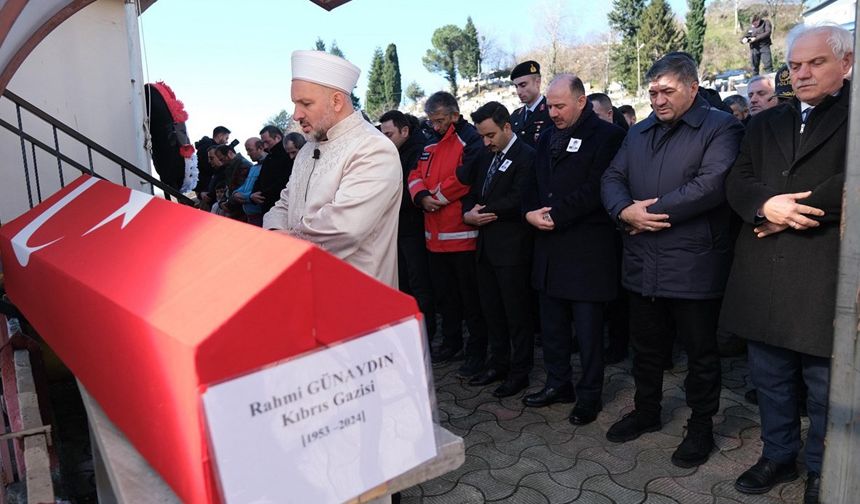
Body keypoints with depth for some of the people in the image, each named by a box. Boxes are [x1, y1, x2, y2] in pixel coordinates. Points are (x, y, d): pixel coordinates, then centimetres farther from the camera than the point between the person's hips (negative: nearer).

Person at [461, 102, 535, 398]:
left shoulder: (526, 156, -11)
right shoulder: (486, 156, 15)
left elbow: (517, 199, -20)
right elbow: (473, 192, 16)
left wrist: (480, 213, -12)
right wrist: (468, 213, -6)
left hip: (512, 248, -8)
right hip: (486, 245, 8)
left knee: (517, 312, 4)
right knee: (491, 309, 15)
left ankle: (519, 371, 17)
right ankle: (498, 364, 29)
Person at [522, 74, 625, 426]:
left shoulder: (606, 135, -7)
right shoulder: (548, 137, 15)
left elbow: (595, 189, -16)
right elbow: (533, 183, 15)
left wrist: (555, 214, -16)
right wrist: (531, 212, -5)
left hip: (587, 248, -7)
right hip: (549, 246, 7)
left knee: (588, 328, 4)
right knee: (552, 323, 15)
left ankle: (589, 394, 20)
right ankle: (558, 384, 31)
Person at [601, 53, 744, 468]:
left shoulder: (720, 128, -6)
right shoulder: (639, 133, 15)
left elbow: (712, 184, -20)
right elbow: (612, 179, 9)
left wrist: (651, 210, -16)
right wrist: (625, 211, -12)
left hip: (693, 266, -5)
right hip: (643, 263, 6)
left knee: (700, 350, 9)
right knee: (646, 345, 19)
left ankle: (701, 426, 27)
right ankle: (646, 411, 38)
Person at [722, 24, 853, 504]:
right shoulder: (765, 123, 16)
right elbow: (738, 181, 5)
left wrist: (790, 213, -12)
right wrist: (766, 204, -14)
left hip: (826, 278, -4)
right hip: (765, 277, 5)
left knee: (827, 389, 9)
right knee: (770, 379, 17)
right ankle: (778, 455, 35)